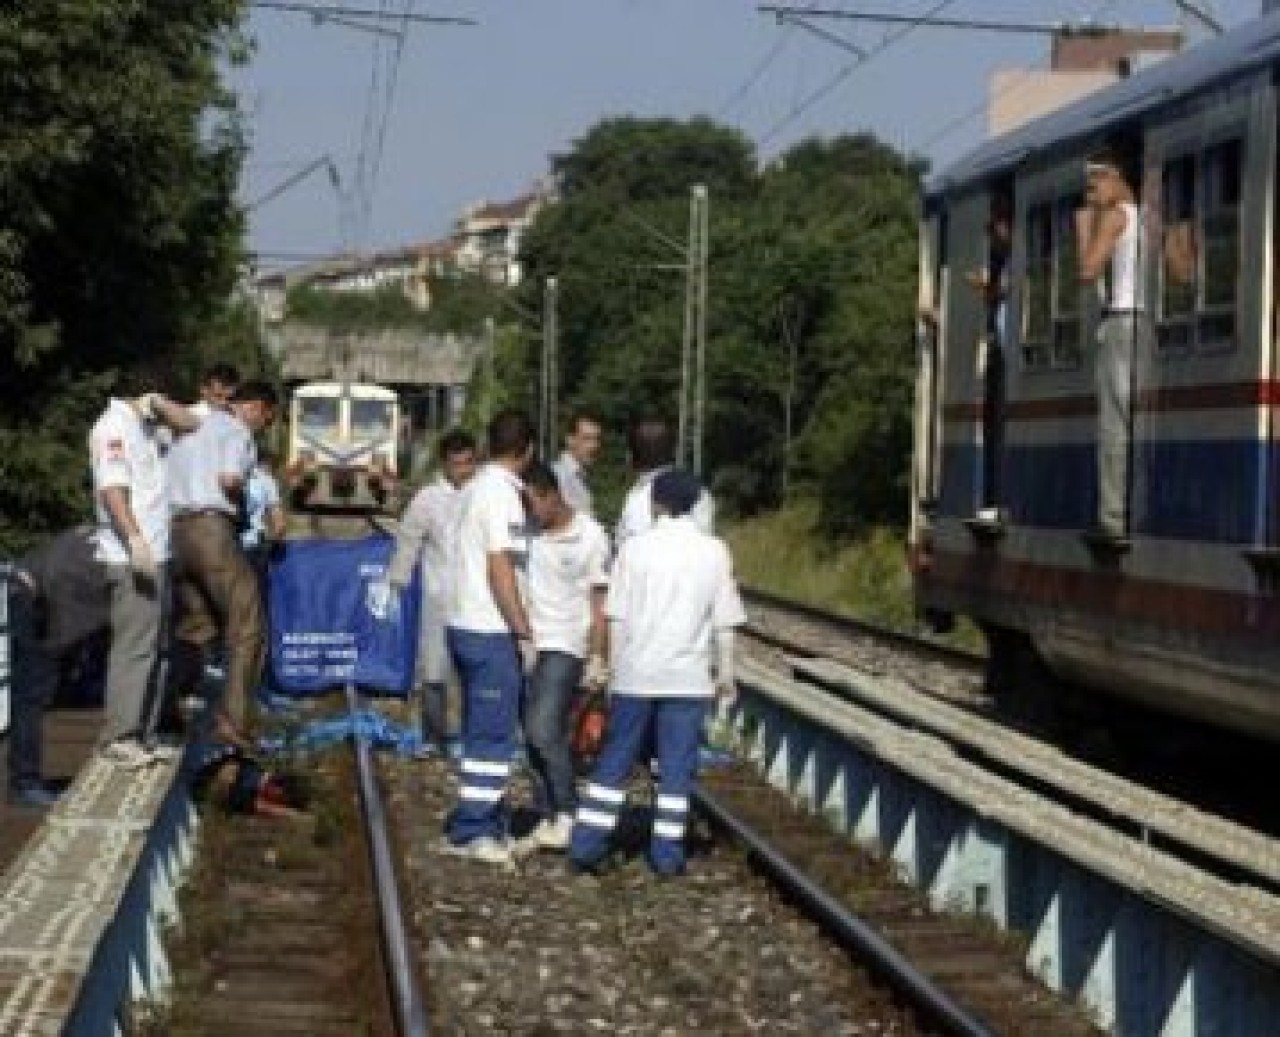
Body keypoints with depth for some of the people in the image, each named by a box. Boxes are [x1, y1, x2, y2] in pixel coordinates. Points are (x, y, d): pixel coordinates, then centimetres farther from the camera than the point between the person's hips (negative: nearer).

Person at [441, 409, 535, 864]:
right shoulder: (503, 494, -15)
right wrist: (524, 629, -15)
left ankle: (489, 825, 20)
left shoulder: (477, 487, 14)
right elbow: (499, 569, -19)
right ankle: (470, 831, -2)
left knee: (484, 731, 14)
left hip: (465, 624, 10)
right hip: (490, 631, -10)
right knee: (493, 734, -4)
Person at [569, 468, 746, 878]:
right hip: (688, 678, 0)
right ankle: (667, 854, 5)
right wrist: (725, 673, 11)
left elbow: (616, 617, -1)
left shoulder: (636, 548, -2)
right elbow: (724, 622, 2)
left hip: (636, 674, 0)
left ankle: (586, 844, 7)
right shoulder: (714, 552, 0)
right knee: (676, 767, 5)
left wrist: (616, 665, 8)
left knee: (614, 761, 8)